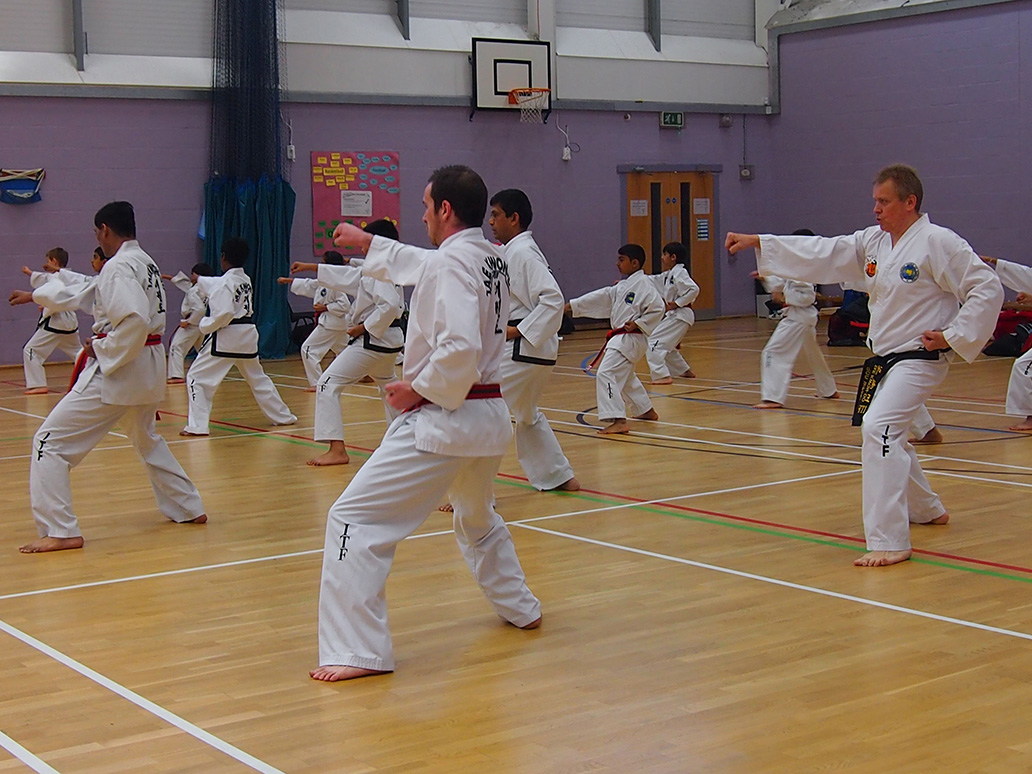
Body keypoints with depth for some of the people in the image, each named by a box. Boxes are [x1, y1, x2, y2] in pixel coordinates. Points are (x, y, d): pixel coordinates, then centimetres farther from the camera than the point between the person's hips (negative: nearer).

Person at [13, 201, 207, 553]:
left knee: (51, 442, -6)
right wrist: (39, 294, 32)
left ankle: (60, 531, -10)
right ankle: (188, 508, 38)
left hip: (117, 369, -10)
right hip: (148, 369, 10)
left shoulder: (118, 267, -15)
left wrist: (102, 349, -15)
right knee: (146, 438, 32)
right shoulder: (146, 263, 14)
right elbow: (86, 294, 25)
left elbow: (135, 322, -29)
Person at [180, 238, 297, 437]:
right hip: (247, 336, 8)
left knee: (197, 377, -2)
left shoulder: (225, 282, -14)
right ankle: (282, 416, 33)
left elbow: (224, 313, -25)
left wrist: (205, 325, -10)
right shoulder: (246, 280, 11)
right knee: (258, 378, 24)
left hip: (225, 338, -8)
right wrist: (199, 280, 46)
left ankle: (197, 426, -10)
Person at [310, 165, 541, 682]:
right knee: (477, 518, 34)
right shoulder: (490, 257, 12)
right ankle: (520, 609, 46)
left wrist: (419, 390, -14)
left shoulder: (453, 262, -16)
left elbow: (460, 349, -28)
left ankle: (356, 650, -13)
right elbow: (423, 266, 32)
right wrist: (366, 242, 41)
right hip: (490, 416, 10)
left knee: (356, 520, -9)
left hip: (442, 418, -10)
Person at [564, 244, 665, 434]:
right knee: (625, 376, 27)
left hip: (630, 338, -11)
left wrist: (638, 324, -19)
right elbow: (600, 297, 15)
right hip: (620, 338, 11)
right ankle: (647, 411, 43)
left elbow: (658, 308, -18)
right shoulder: (622, 286, 15)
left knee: (606, 374, -22)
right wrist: (571, 306, 11)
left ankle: (619, 421, -29)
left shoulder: (644, 283, -12)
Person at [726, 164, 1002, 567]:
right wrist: (757, 242, -1)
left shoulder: (938, 243, -14)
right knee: (887, 437, 21)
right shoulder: (873, 242, 8)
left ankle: (889, 541, -21)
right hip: (883, 360, 9)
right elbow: (821, 254, 6)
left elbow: (987, 289, -15)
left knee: (878, 429, -25)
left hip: (918, 360, -9)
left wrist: (954, 337, -18)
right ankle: (927, 510, 47)